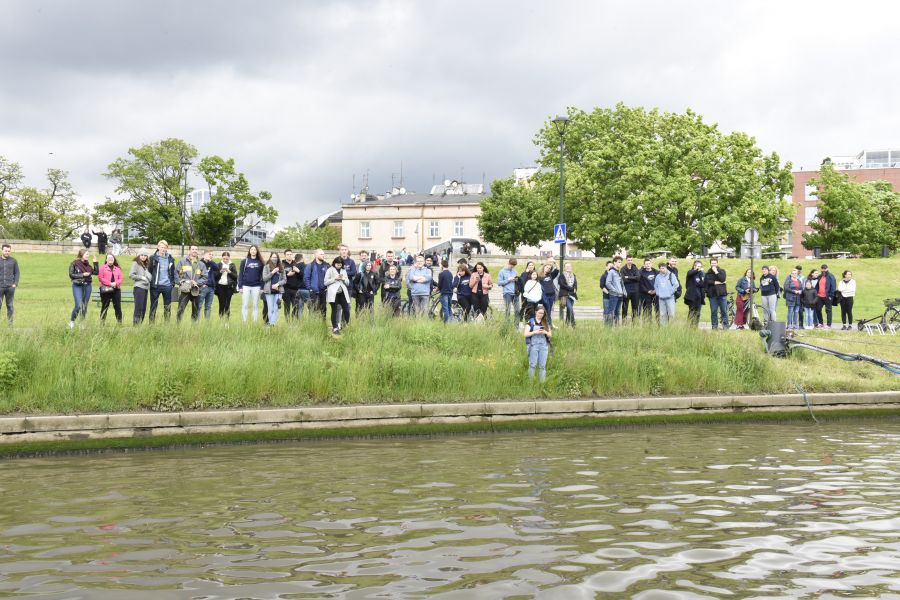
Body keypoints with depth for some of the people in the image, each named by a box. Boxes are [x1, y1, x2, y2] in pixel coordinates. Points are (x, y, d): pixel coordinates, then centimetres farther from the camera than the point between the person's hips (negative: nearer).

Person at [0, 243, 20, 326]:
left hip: (10, 287, 0)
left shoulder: (13, 261, 5)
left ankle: (10, 323, 9)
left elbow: (17, 273, 8)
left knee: (9, 305, 4)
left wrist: (15, 284, -3)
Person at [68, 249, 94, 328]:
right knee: (78, 305, -14)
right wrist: (82, 275, -14)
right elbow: (71, 274, -9)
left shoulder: (87, 264, 11)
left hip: (87, 286, 5)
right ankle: (71, 321, 5)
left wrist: (95, 262, 2)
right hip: (77, 286, -5)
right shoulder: (74, 264, -4)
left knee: (85, 306, 8)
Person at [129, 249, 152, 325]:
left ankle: (140, 324, 10)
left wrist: (149, 278, 3)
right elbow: (131, 275, -10)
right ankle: (135, 324, -11)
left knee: (143, 308, 6)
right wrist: (141, 277, -9)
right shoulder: (136, 263, -1)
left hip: (146, 288, 7)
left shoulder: (146, 264, 20)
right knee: (138, 307, -12)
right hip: (139, 287, -7)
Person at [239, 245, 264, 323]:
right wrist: (240, 286, -3)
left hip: (256, 286, 1)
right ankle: (244, 322, 4)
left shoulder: (260, 262, 6)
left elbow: (262, 275, 6)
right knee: (245, 305, 0)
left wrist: (262, 287, 0)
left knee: (255, 305, 5)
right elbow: (241, 274, 3)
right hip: (246, 286, -1)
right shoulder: (245, 261, 4)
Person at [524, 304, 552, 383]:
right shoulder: (531, 322, 2)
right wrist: (535, 332, -17)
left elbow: (550, 335, 12)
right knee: (532, 364, -7)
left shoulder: (546, 322, 12)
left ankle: (542, 382, 3)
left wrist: (545, 332, -8)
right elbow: (526, 334, -3)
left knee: (542, 366, 0)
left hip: (544, 346, 3)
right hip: (533, 345, -3)